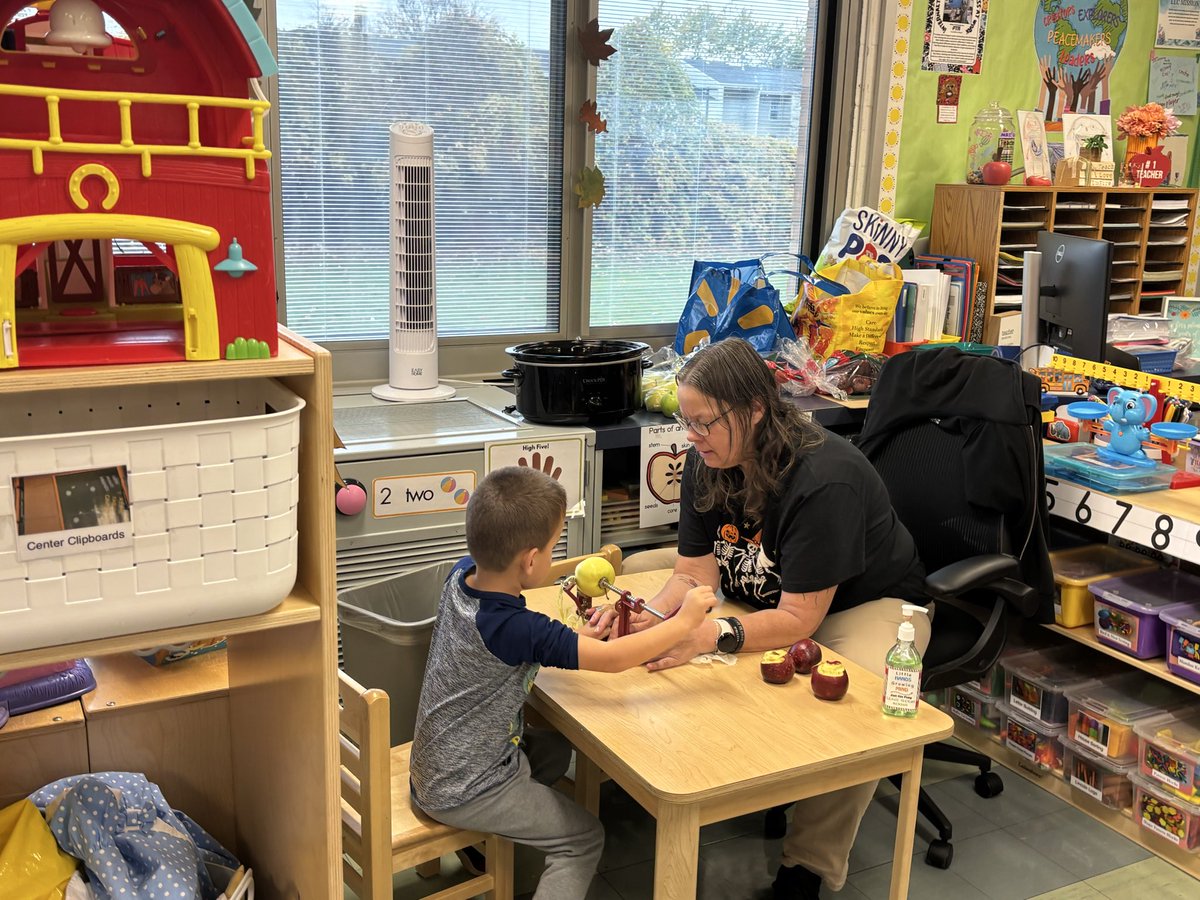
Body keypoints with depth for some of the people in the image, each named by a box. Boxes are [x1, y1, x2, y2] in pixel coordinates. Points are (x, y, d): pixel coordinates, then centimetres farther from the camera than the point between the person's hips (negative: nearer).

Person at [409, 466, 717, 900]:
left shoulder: (463, 573, -11)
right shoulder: (516, 630, -34)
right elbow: (613, 658, -29)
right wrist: (684, 621, -18)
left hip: (435, 762, 8)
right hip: (463, 792, -8)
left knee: (555, 749, 29)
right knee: (585, 838, 7)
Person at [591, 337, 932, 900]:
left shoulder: (825, 480, -33)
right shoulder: (706, 464, -11)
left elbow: (799, 619, -33)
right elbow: (695, 573, -12)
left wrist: (714, 636, -48)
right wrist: (648, 615, -33)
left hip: (864, 604, -7)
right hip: (764, 599, 7)